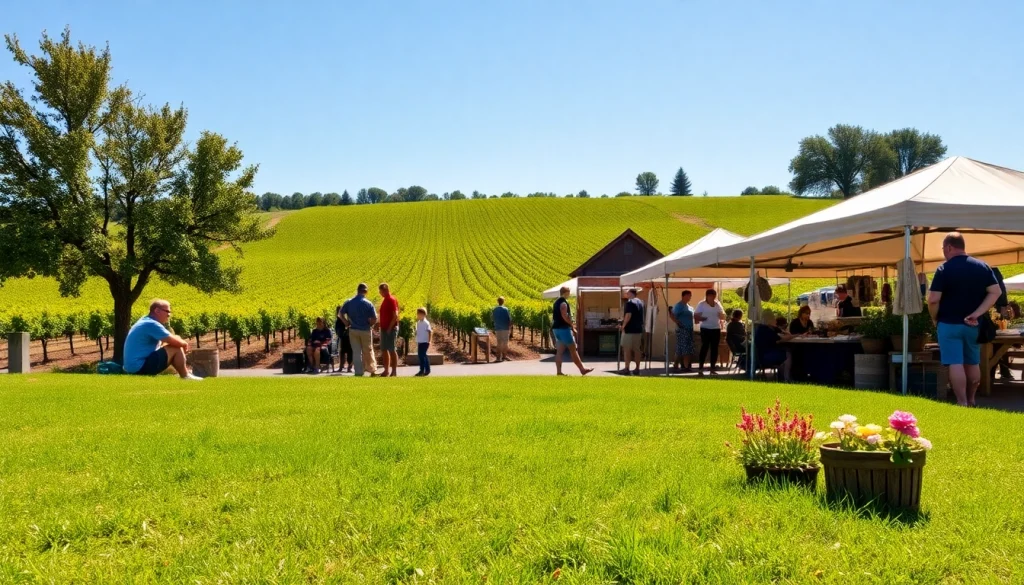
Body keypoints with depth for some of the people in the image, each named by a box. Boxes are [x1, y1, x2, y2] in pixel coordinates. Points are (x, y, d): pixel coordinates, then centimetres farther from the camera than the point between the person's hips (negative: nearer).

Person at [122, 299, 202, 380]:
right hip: (140, 367, -11)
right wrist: (184, 344, 3)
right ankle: (185, 376, 3)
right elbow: (175, 342, -18)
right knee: (176, 349, -12)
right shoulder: (152, 324, -17)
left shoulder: (145, 322, 15)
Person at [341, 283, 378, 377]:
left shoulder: (349, 302, -1)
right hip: (365, 330, -2)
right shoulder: (368, 304, -11)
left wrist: (347, 323, 7)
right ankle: (372, 370, 19)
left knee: (356, 352, 6)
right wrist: (370, 325, 4)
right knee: (368, 352, 11)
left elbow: (341, 314, 1)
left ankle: (358, 372, 5)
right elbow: (374, 319, -14)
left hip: (353, 330, 2)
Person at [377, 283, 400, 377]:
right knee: (384, 350, 10)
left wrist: (390, 328, -20)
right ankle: (386, 370, 16)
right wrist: (380, 323, 10)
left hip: (391, 329, -9)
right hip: (384, 328, 9)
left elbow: (395, 315, -18)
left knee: (392, 350, -6)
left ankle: (394, 372, -2)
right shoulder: (384, 300, 15)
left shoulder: (392, 300, -12)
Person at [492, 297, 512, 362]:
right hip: (505, 328, -2)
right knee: (505, 343, 9)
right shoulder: (506, 309, -9)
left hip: (497, 328, 2)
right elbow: (509, 320, -8)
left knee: (499, 343, 7)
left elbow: (492, 319, 7)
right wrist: (510, 328, 1)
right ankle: (504, 356, 13)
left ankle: (499, 357, 4)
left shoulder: (495, 310, 0)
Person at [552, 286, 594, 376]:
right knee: (573, 350, -3)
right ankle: (582, 369, 2)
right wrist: (572, 325, -14)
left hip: (556, 328, 9)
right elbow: (564, 316, -23)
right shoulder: (563, 302, -13)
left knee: (559, 352, 6)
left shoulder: (556, 302, 17)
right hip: (563, 328, -9)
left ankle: (559, 372, 3)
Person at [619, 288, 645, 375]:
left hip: (629, 329, -8)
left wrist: (623, 326, -14)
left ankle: (627, 369, -5)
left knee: (627, 349, -3)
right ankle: (637, 369, 10)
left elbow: (628, 315, -21)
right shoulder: (640, 302, 14)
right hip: (638, 329, 8)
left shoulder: (630, 302, -13)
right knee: (637, 349, 9)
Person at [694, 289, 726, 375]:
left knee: (714, 348, 4)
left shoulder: (718, 304, 12)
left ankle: (713, 368, 10)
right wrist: (701, 318, -22)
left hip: (716, 329, 4)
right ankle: (700, 368, -7)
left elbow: (723, 316, 16)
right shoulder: (701, 304, 1)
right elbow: (696, 316, -2)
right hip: (706, 329, -4)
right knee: (705, 347, -9)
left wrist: (721, 315, -6)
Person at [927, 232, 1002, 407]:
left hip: (949, 324, -5)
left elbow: (933, 299, -14)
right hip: (973, 325, 5)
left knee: (955, 364, -6)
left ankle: (962, 404, -10)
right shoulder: (982, 267, 4)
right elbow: (996, 292, -3)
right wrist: (977, 313, -6)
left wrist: (935, 319, 2)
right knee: (972, 363, 15)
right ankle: (971, 401, 25)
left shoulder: (944, 269, -10)